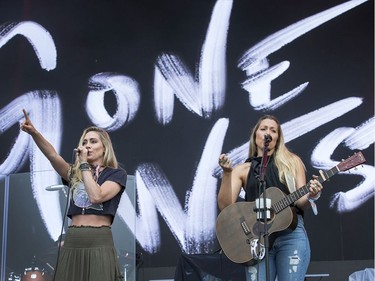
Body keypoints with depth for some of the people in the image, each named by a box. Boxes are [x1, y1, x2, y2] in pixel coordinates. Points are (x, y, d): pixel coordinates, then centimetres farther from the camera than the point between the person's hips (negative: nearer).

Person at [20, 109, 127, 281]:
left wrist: (85, 164, -6)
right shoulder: (75, 173, 15)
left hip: (99, 244, -4)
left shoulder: (117, 174, 4)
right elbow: (52, 155, -2)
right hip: (71, 243, 4)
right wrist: (33, 132, -18)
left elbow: (97, 196, -14)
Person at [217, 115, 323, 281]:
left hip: (291, 233, 0)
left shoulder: (292, 162, 12)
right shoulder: (242, 170, 12)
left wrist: (310, 196, -14)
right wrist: (227, 173, -8)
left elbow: (301, 203, 8)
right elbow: (225, 206, 1)